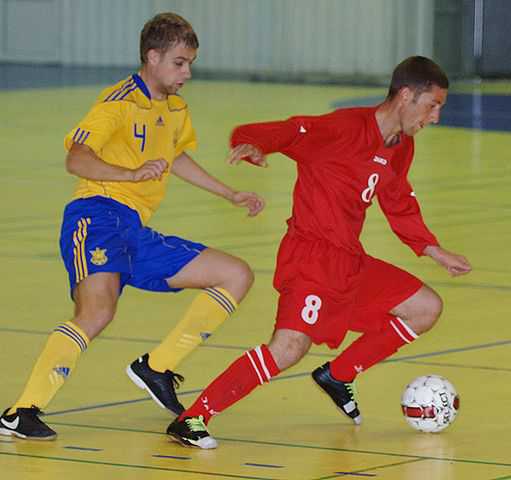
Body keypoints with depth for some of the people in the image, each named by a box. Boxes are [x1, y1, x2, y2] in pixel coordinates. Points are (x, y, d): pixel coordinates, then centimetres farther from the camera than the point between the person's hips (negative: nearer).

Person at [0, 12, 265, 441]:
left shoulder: (175, 108, 21)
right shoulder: (119, 103, -5)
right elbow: (76, 159, -16)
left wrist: (230, 195, 43)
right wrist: (131, 174, -31)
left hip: (137, 234, 9)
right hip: (98, 216, -9)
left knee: (238, 276, 7)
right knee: (97, 312, -34)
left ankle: (156, 368, 5)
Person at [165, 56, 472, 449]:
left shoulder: (402, 147, 13)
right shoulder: (346, 128, -15)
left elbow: (400, 208, 29)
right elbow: (286, 133, -24)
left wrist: (434, 251, 23)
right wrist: (252, 146, -46)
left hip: (351, 261, 9)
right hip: (311, 256, -9)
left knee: (427, 308, 11)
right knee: (290, 347, -25)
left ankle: (338, 375, 19)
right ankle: (191, 420, -20)